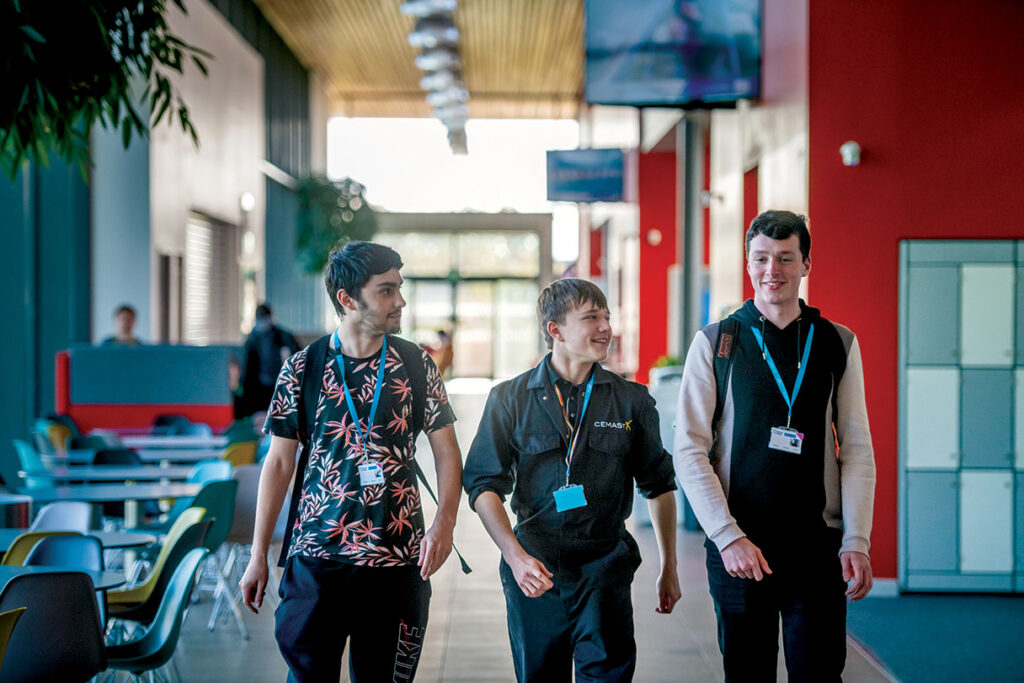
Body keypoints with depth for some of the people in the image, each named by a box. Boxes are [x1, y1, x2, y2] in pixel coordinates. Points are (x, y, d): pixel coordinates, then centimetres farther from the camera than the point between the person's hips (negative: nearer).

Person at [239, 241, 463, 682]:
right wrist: (258, 556, 3)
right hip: (316, 558, -1)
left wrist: (444, 522, -13)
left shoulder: (416, 365, 3)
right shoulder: (303, 369, 0)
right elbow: (278, 464, 4)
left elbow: (447, 452, 4)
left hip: (396, 562, 1)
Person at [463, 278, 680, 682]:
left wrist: (668, 568, 13)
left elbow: (659, 485, 13)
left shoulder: (633, 400, 5)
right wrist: (515, 556, -14)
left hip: (604, 565, 0)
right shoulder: (510, 399, 1)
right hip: (533, 570, 0)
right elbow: (483, 484, -1)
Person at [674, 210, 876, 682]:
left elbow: (857, 450, 6)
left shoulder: (838, 344, 8)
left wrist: (856, 541, -4)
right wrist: (728, 536, -12)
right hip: (737, 547, -1)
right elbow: (690, 450, -2)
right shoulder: (715, 343, 3)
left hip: (818, 546, 1)